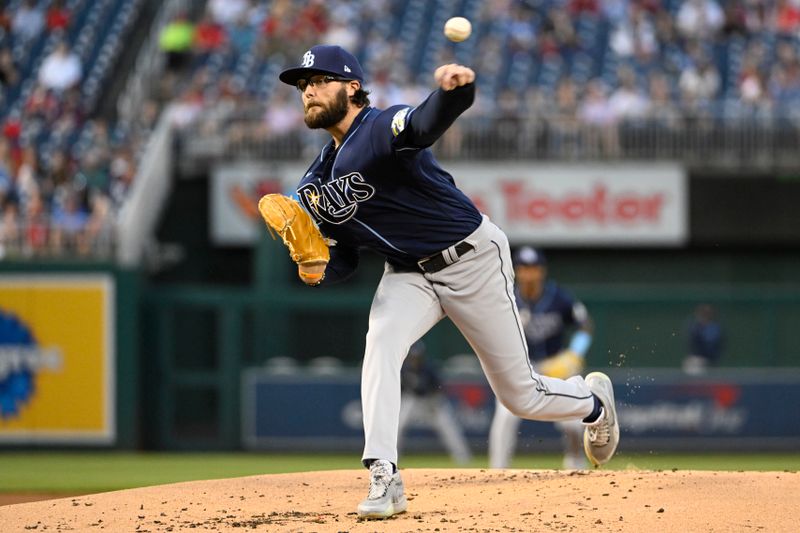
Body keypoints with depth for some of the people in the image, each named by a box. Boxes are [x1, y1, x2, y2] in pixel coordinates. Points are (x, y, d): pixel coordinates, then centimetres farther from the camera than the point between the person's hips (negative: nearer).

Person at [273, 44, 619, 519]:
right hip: (408, 275, 6)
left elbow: (428, 122, -42)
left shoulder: (382, 128, -19)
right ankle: (385, 481, -31)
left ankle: (593, 400, 39)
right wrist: (320, 271, -14)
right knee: (381, 344, -27)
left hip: (473, 259, -6)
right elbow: (345, 256, 10)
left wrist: (454, 89, -66)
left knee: (520, 395, 4)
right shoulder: (317, 184, 5)